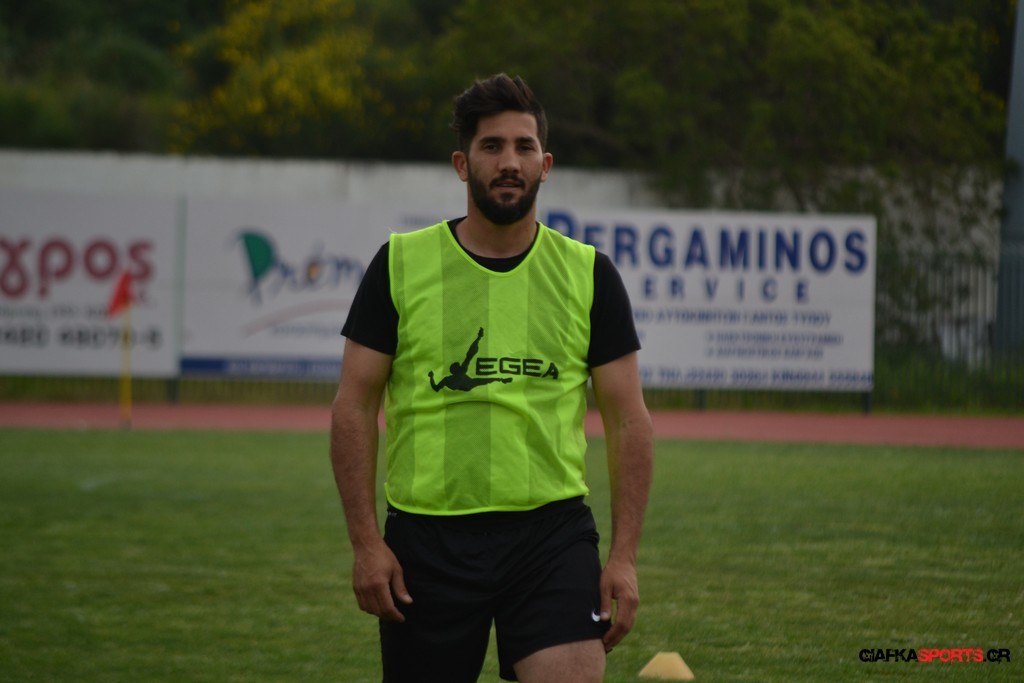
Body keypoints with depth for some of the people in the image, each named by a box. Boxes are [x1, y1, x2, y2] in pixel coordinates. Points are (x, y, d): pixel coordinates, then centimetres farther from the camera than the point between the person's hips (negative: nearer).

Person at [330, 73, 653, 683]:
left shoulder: (588, 275, 5)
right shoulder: (401, 265, 2)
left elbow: (628, 420, 6)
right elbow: (355, 407, 2)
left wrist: (625, 555, -2)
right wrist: (365, 542, -6)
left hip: (553, 531, 0)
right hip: (427, 536, 0)